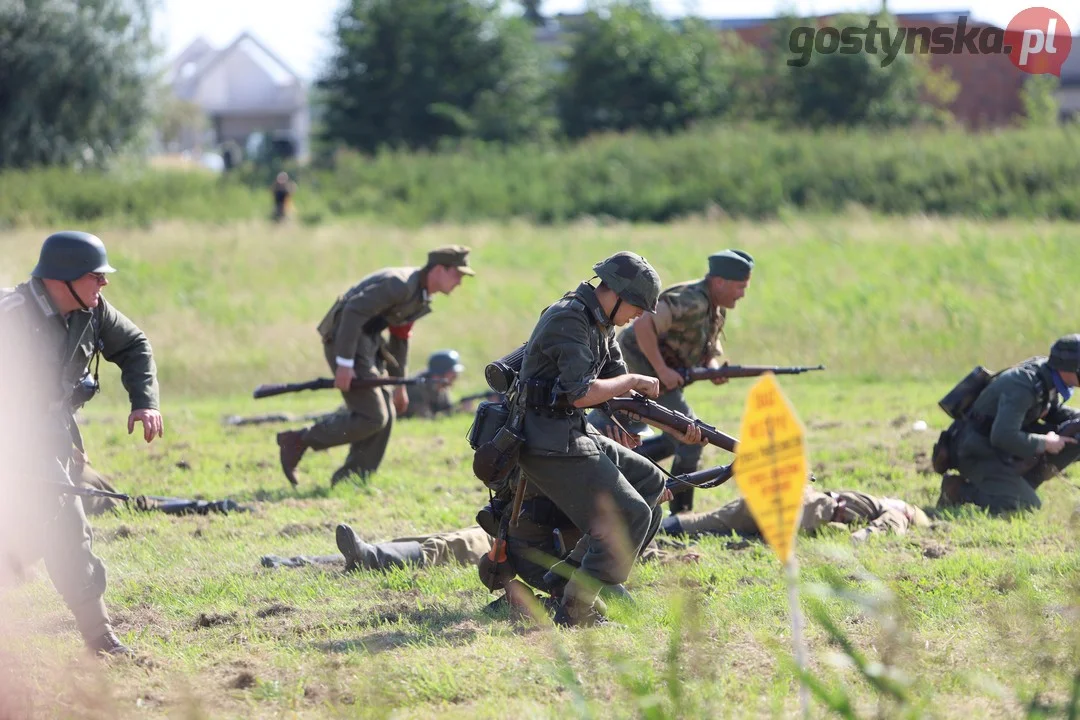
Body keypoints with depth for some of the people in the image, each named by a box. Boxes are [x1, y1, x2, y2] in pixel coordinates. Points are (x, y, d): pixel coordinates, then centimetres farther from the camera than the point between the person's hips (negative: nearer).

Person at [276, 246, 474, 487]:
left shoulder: (421, 298, 12)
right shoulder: (401, 284, -20)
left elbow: (399, 339, 24)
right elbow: (353, 311, -25)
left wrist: (399, 384, 25)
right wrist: (345, 363, -27)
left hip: (368, 344, 10)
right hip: (344, 341, -10)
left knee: (386, 414, 6)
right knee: (372, 417, -12)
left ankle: (352, 478, 10)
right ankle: (298, 441, -6)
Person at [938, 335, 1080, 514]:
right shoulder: (1023, 386, -29)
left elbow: (1055, 412, 20)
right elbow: (1003, 436, -34)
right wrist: (1044, 443, -22)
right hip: (981, 455, -9)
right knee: (1029, 506, -21)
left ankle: (1022, 485, 7)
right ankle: (960, 490, -6)